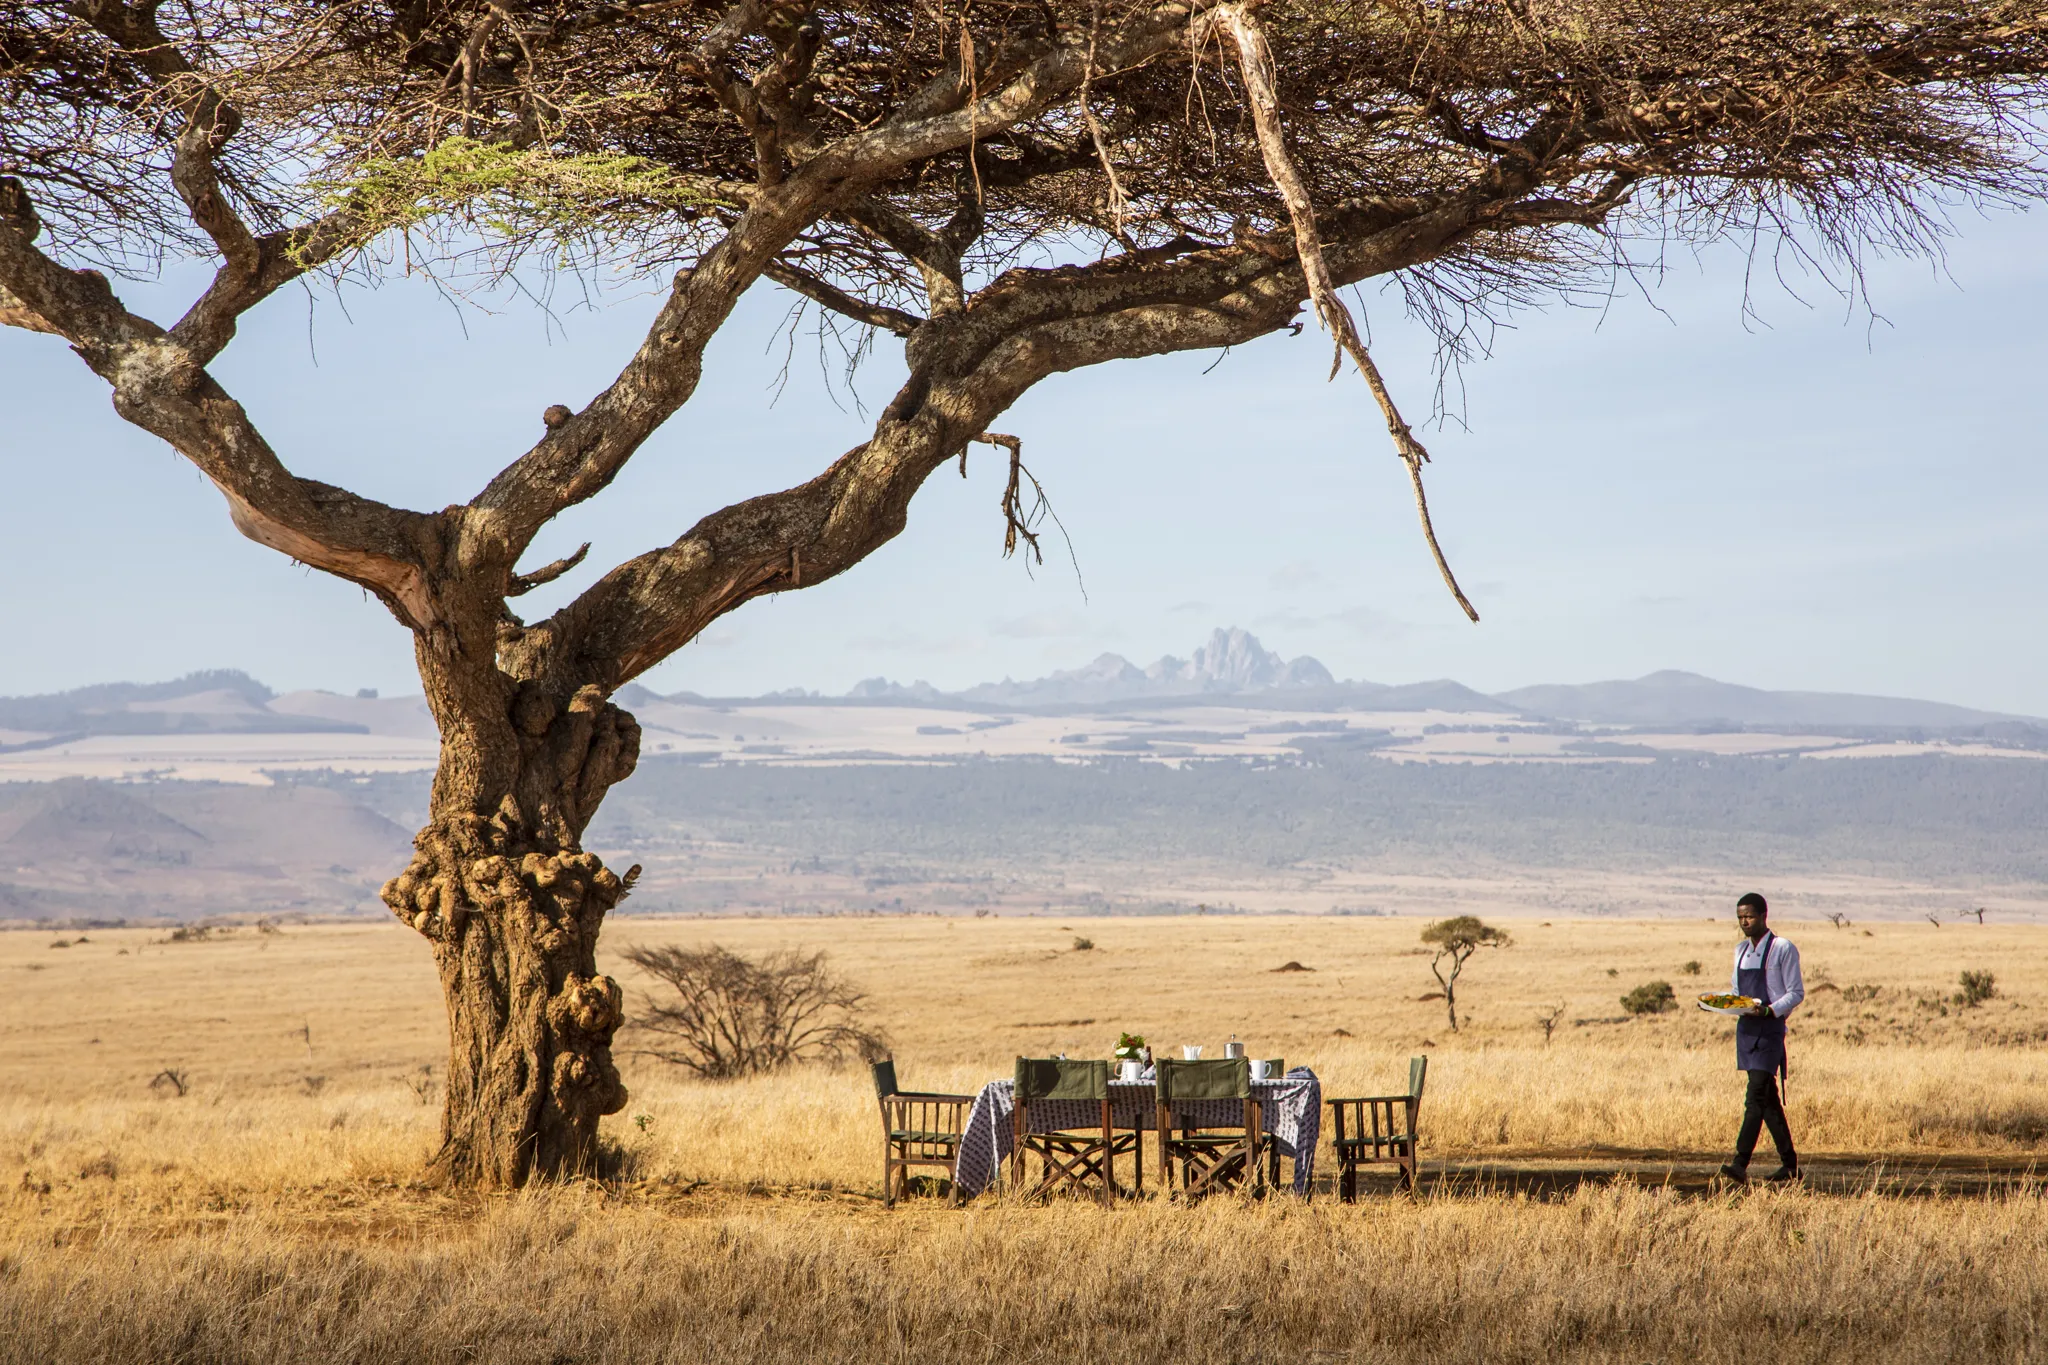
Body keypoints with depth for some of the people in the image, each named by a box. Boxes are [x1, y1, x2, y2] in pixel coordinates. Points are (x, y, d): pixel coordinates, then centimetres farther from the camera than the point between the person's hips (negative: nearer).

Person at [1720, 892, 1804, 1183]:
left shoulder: (1783, 949, -7)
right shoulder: (1740, 950, 14)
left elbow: (1796, 993, -8)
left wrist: (1769, 1010, -23)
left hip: (1769, 1028, -7)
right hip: (1746, 1028, 8)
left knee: (1756, 1097, -15)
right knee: (1767, 1099, 11)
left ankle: (1741, 1163, -21)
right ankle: (1789, 1164, 19)